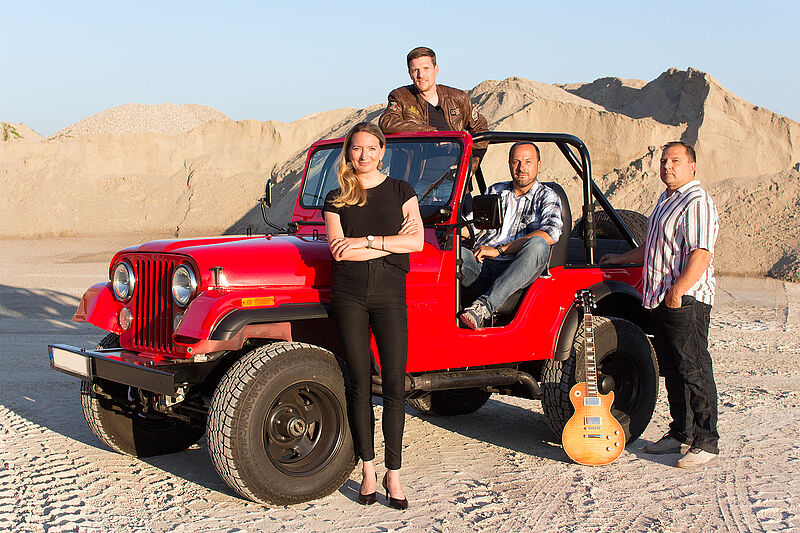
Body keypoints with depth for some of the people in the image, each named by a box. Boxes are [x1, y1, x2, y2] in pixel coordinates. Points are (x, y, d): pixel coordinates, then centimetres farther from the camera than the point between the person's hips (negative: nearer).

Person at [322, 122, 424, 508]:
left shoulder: (400, 191, 8)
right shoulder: (336, 199, 8)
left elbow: (416, 242, -5)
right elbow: (338, 250, -7)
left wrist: (365, 240, -10)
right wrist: (390, 242, -9)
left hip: (390, 292, 0)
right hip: (349, 294, 0)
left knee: (394, 385, -5)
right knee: (360, 383, 4)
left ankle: (393, 474, 1)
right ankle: (368, 471, 12)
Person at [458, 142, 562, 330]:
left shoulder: (547, 197, 10)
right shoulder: (496, 191, 24)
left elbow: (551, 233, -11)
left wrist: (499, 250, -16)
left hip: (518, 271, -3)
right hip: (483, 265, 3)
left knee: (537, 244, -36)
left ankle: (484, 306, -44)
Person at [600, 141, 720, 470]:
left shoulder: (697, 202, -11)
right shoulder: (666, 200, 21)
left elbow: (701, 254, -21)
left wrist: (678, 290, -26)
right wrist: (623, 258, 38)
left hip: (686, 299, -10)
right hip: (661, 299, 10)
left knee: (694, 371, -9)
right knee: (672, 369, 13)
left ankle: (706, 443, -6)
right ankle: (682, 434, 22)